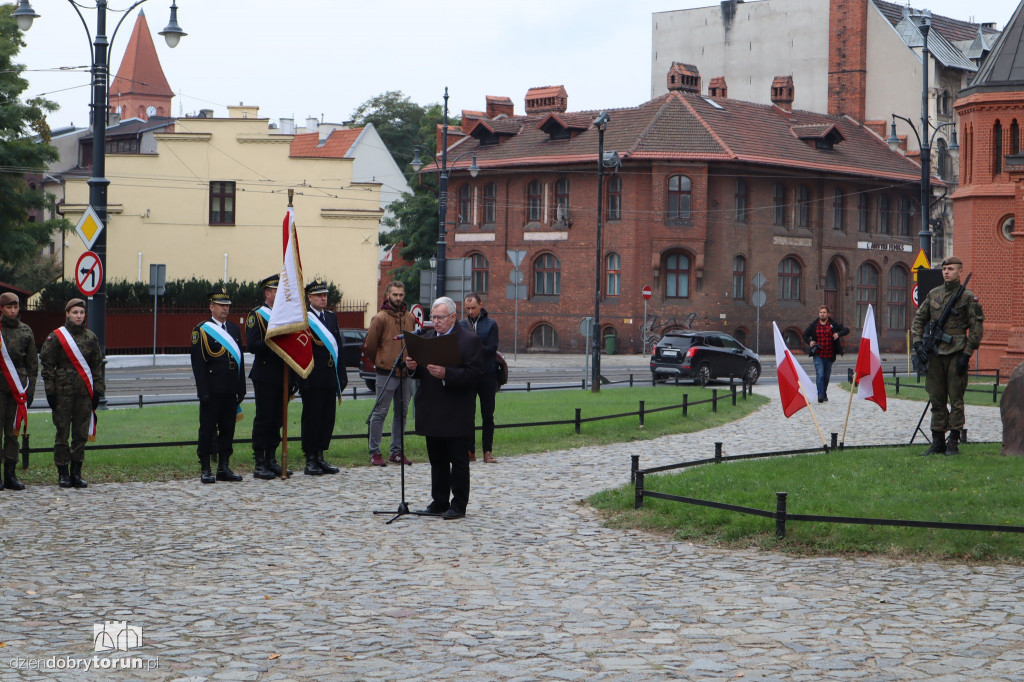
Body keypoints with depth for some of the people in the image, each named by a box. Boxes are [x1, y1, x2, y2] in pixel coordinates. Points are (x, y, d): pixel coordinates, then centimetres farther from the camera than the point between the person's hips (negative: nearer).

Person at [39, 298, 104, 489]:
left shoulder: (91, 338, 10)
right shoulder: (56, 337, -1)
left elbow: (97, 365, 14)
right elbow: (47, 365, -2)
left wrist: (97, 391, 8)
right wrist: (50, 391, -7)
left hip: (85, 393, 3)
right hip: (63, 392, -3)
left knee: (82, 433, 5)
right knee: (62, 433, 0)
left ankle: (76, 472, 13)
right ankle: (63, 473, 7)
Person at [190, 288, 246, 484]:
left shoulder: (234, 330, 15)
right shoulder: (201, 331, -3)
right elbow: (198, 363, -8)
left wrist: (241, 390, 10)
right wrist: (203, 392, -14)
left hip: (230, 392, 6)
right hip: (212, 392, -6)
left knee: (228, 429, 8)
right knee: (208, 429, -1)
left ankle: (223, 468, 15)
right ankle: (205, 470, 5)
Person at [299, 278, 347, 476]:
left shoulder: (332, 317, 16)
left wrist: (341, 375, 11)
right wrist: (303, 377, -16)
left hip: (330, 377, 7)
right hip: (312, 378, -7)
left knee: (328, 417, 8)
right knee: (312, 417, -2)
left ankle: (320, 457, 17)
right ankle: (310, 460, 4)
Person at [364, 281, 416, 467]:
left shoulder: (410, 318, 11)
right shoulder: (380, 318, -6)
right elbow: (370, 345, -2)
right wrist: (379, 362, 8)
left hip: (405, 373, 6)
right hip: (386, 373, -6)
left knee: (402, 413, 9)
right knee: (380, 413, -3)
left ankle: (397, 452, 16)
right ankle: (374, 453, 2)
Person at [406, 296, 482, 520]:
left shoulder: (470, 340, -7)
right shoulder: (427, 338, 14)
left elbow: (473, 374, -16)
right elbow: (420, 373, 16)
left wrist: (446, 374, -28)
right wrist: (413, 367, -7)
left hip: (457, 414, -6)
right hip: (432, 413, 6)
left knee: (458, 460, 0)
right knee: (437, 459, 12)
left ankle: (458, 505, 6)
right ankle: (439, 502, 20)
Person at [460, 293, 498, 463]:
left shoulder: (491, 324, 4)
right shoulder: (461, 325, 9)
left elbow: (492, 348, -7)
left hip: (487, 374, -1)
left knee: (488, 415, 2)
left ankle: (487, 451, 7)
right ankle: (470, 451, 6)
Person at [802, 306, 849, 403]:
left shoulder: (833, 324, 1)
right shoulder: (813, 325, 3)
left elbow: (846, 330, 1)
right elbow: (805, 335, 15)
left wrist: (838, 334, -18)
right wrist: (810, 342, -4)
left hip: (829, 355, 1)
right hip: (818, 355, -1)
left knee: (827, 376, 12)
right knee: (820, 374, -15)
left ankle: (824, 393, 30)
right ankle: (820, 395, -17)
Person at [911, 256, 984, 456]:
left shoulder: (967, 297, -2)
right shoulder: (933, 294, 12)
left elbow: (976, 328, -4)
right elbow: (919, 319, 18)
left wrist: (966, 355, -10)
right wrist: (918, 342, 3)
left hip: (956, 354, -5)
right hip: (935, 354, 5)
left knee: (955, 400, -2)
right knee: (937, 400, 7)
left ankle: (953, 443, 3)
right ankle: (937, 441, 13)